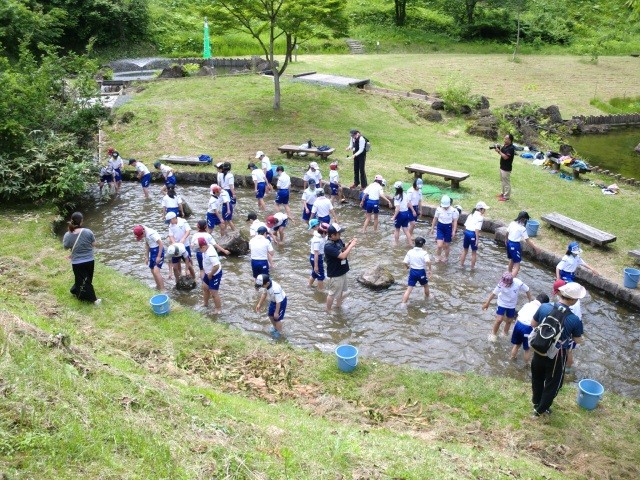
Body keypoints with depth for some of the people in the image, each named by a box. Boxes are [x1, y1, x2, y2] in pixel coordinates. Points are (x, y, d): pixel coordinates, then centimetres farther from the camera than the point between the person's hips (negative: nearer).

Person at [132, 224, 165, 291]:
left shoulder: (151, 233, -24)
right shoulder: (145, 234, 3)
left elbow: (161, 243, -23)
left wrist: (159, 256, -20)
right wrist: (147, 256, 16)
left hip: (159, 251, -10)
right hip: (152, 251, 10)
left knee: (156, 271, -18)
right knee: (153, 271, 16)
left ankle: (162, 290, -16)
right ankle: (158, 287, 31)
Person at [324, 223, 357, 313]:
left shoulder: (338, 240, -4)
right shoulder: (328, 246, -31)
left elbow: (343, 249, 14)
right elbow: (342, 256, -35)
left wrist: (349, 243, -7)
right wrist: (351, 245, -27)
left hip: (342, 271, 9)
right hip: (335, 274, -9)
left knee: (341, 290, 28)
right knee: (332, 293, 11)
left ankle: (339, 305, 50)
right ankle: (328, 310, 30)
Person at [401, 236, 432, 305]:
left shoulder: (410, 252, -3)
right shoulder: (424, 253, -12)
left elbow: (405, 262, -6)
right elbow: (428, 261, -29)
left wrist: (408, 267, 15)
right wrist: (430, 270, -16)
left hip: (412, 271, 2)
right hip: (421, 272, -2)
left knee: (409, 289, 3)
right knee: (426, 286, 25)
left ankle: (403, 303, -5)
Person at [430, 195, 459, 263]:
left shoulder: (453, 210, -13)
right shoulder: (438, 209, -8)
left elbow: (455, 221, -6)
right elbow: (435, 219, 5)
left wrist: (454, 231, -10)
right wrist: (432, 228, 10)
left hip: (448, 228, -1)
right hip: (440, 227, 1)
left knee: (447, 245, 12)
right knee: (439, 245, -9)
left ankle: (446, 257, 37)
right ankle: (437, 256, 19)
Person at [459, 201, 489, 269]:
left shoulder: (471, 214, 11)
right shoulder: (480, 217, -11)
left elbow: (465, 225, 11)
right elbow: (477, 229, -19)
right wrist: (477, 239, -17)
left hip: (466, 232, 7)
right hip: (473, 233, -7)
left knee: (465, 250, 21)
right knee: (474, 252, 10)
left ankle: (461, 264, 30)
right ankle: (472, 267, 17)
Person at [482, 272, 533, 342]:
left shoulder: (519, 283, -29)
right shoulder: (501, 284, -30)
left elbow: (527, 290, -12)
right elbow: (494, 293, -18)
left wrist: (530, 301, -6)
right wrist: (487, 303, -13)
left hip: (512, 305, 2)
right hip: (502, 303, -2)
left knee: (509, 321, 15)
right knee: (499, 320, -8)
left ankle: (505, 333, 40)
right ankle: (493, 334, 16)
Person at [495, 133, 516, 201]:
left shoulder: (511, 148, -22)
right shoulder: (505, 146, 7)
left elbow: (505, 157, -27)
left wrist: (499, 151, -23)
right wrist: (498, 149, -3)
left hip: (506, 168, -10)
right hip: (502, 167, 10)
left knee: (506, 183, -1)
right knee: (503, 181, 21)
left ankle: (506, 197, 6)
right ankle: (503, 193, 35)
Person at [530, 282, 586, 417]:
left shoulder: (544, 307, -18)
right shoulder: (574, 320, -26)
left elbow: (533, 324, -2)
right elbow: (578, 340, -9)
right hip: (557, 355, -4)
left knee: (537, 377, 28)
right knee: (553, 383, 20)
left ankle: (536, 401, 50)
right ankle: (540, 409, 35)